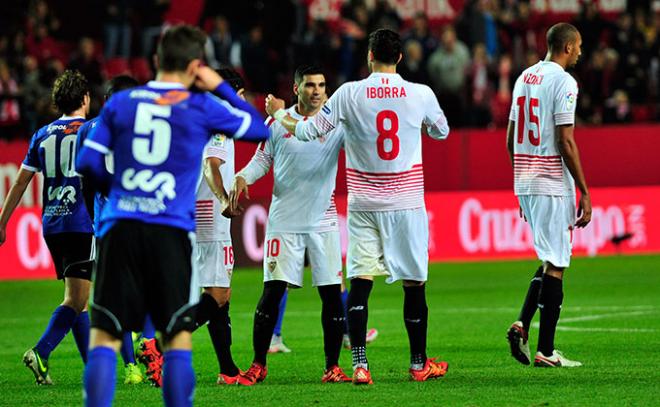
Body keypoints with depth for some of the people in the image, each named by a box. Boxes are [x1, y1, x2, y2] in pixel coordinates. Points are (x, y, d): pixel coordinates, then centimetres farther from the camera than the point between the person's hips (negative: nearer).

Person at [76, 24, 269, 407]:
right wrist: (222, 87, 20)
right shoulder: (202, 107, 2)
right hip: (172, 231, -2)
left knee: (105, 337, 1)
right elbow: (260, 129, 15)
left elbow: (88, 163, 8)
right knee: (178, 337, 6)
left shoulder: (120, 102, 8)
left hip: (120, 229, 2)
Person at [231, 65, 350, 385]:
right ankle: (258, 365, 4)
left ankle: (332, 366, 7)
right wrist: (242, 177, -7)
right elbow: (262, 159, 11)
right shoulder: (277, 123, 3)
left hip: (323, 223, 1)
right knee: (272, 291, -5)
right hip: (283, 222, -1)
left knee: (332, 293, -2)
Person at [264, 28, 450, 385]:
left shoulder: (350, 94, -7)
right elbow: (441, 131, 16)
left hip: (363, 203, 0)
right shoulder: (421, 94, -4)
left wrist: (279, 113, 18)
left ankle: (359, 365, -10)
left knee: (360, 282, -1)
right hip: (406, 202, 0)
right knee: (414, 284, 9)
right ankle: (419, 364, 18)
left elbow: (308, 132, -1)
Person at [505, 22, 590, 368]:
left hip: (525, 183, 8)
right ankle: (545, 351, -2)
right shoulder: (563, 81, -12)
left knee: (551, 259, 18)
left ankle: (522, 324, 3)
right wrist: (584, 192, -13)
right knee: (555, 265, -3)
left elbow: (511, 139, 16)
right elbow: (565, 143, -17)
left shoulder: (524, 78, 13)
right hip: (553, 184, -8)